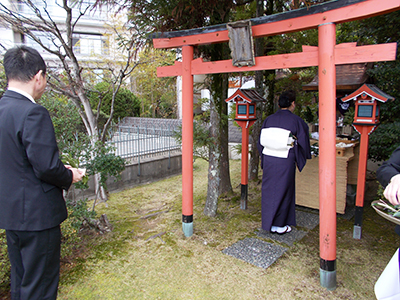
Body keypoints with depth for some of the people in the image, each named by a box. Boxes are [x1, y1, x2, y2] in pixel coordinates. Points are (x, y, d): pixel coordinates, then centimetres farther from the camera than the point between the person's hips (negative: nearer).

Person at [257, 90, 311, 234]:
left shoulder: (269, 119, 3)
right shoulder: (296, 120, -8)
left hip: (268, 160, 4)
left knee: (269, 190, 15)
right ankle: (279, 224, 21)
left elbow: (260, 142, 7)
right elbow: (304, 142, 0)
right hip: (285, 162, -4)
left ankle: (268, 222, 27)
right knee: (283, 191, 10)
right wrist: (306, 157, 18)